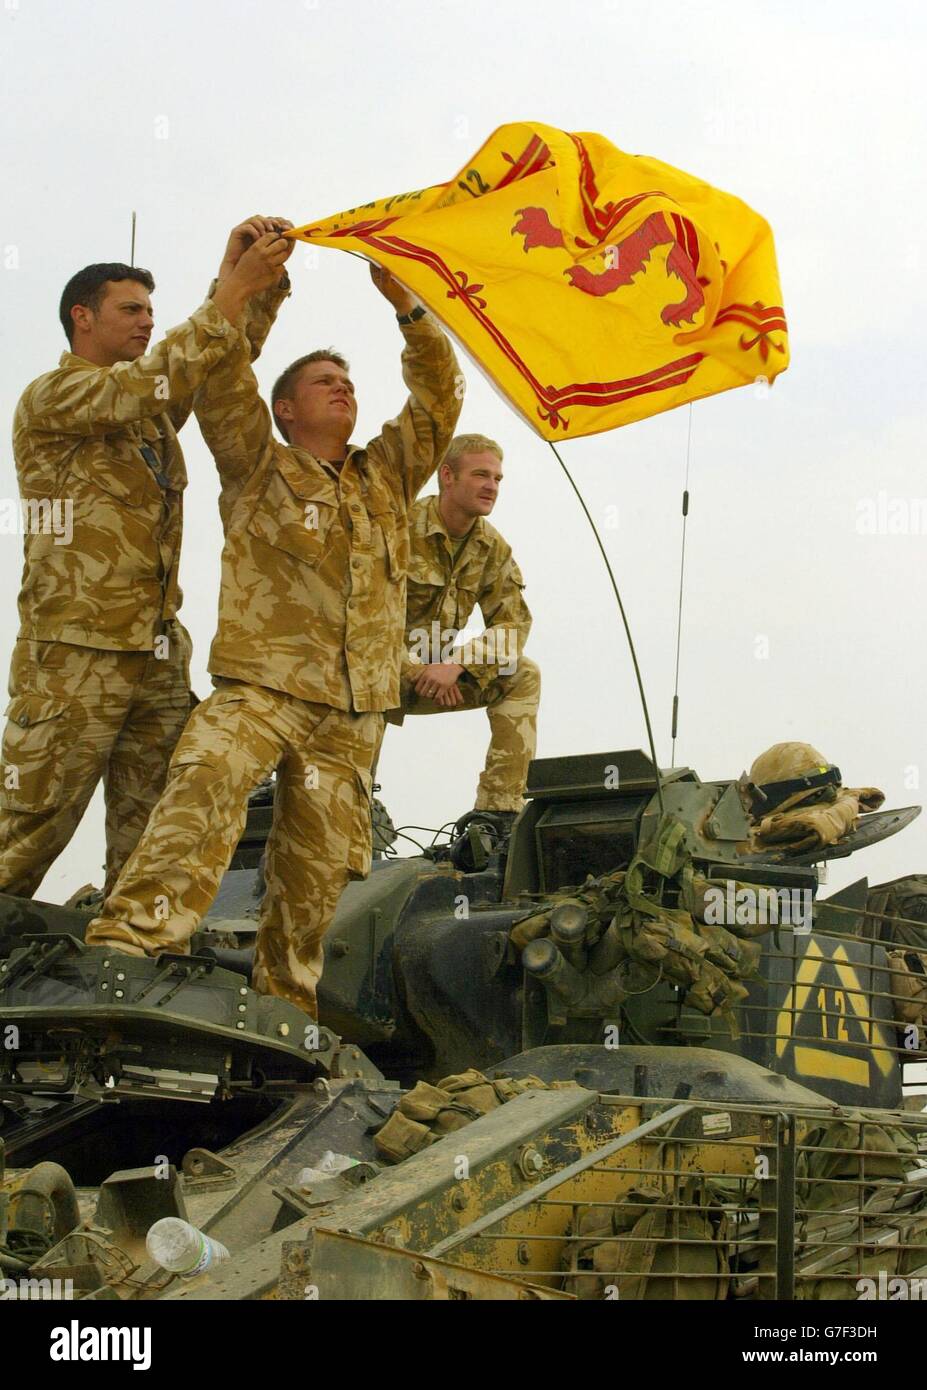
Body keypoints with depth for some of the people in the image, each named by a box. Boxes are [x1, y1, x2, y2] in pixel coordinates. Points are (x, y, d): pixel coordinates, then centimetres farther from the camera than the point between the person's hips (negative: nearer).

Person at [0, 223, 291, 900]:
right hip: (74, 658, -8)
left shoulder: (154, 408, 20)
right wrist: (234, 290, -19)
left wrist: (263, 282, -7)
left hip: (160, 658, 8)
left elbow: (229, 358, 11)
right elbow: (156, 381, -19)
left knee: (149, 844, 7)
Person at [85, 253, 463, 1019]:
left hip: (355, 704, 5)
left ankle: (284, 1002, 9)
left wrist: (406, 305, 12)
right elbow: (224, 381, -2)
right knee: (206, 784, -31)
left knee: (317, 865, 1)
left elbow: (439, 397, 20)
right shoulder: (258, 466, 11)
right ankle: (133, 940, -42)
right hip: (263, 682, -5)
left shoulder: (386, 476, 23)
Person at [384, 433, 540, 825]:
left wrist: (456, 665, -22)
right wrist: (415, 671, -24)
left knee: (523, 676, -13)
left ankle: (498, 808, -16)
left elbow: (514, 623, -5)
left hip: (436, 673, 6)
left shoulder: (493, 548, 2)